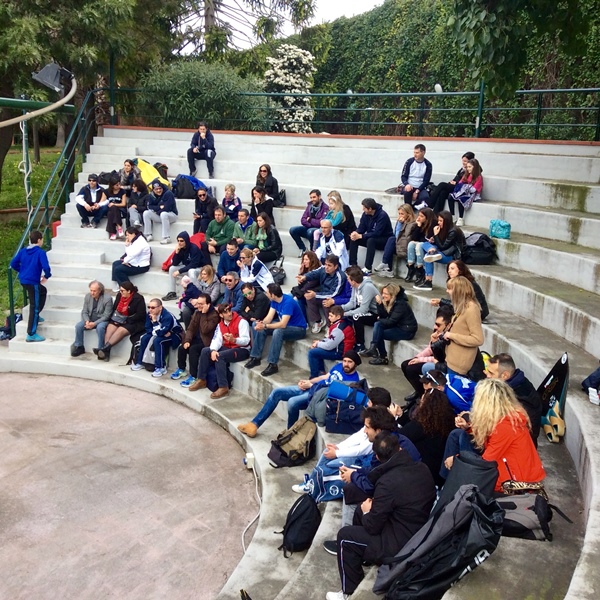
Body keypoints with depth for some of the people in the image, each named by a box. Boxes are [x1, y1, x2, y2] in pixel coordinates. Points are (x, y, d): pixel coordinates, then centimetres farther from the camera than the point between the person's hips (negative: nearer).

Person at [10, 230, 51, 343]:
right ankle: (31, 334, -2)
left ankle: (36, 316, 34)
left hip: (23, 280, 8)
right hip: (32, 282, -8)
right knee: (34, 307, -3)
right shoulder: (41, 252, -13)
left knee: (43, 291, 33)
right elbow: (46, 267, -23)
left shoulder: (23, 251, 8)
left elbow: (13, 264, 8)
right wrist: (47, 276, -4)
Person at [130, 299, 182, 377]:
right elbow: (148, 329, -5)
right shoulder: (150, 314, -13)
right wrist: (155, 332, -20)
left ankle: (161, 368, -24)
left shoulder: (167, 316, -33)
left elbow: (160, 332, -36)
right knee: (145, 338, -10)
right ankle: (140, 362, 4)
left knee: (157, 341, -31)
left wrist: (154, 321, -35)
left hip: (174, 335, -7)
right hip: (163, 333, 7)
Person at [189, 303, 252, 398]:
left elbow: (246, 340, -22)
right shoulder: (220, 324, 8)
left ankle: (223, 387, -28)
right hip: (228, 347, 7)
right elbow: (217, 339, -4)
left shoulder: (241, 322, -13)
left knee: (220, 356, -31)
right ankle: (202, 380, 2)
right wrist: (213, 350, -24)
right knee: (205, 351, -7)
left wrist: (233, 340, -40)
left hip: (242, 349, -7)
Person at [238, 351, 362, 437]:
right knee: (277, 392, -4)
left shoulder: (353, 379, -11)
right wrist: (308, 381, 8)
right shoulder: (338, 366, 15)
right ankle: (254, 424, -3)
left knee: (292, 402, -34)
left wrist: (311, 385, -12)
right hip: (308, 388, 9)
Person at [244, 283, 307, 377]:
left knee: (278, 332, -39)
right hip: (283, 323, 9)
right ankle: (255, 357, 0)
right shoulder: (274, 300, -2)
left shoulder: (288, 302, -28)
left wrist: (265, 326, -34)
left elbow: (283, 324, -33)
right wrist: (261, 323, -26)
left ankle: (273, 364, -31)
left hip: (298, 329, -9)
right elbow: (269, 317, -5)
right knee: (257, 326, -2)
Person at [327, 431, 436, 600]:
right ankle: (361, 558, 38)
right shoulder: (422, 469, -5)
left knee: (345, 536, 7)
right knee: (360, 512, 19)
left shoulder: (388, 482, -26)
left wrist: (367, 511, 6)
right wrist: (375, 504, 12)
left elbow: (372, 527, -15)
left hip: (403, 547, -8)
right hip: (422, 534, 8)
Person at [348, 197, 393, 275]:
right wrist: (355, 233, -23)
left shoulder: (382, 215, -24)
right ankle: (353, 265, -12)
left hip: (385, 240, -7)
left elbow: (376, 233, -30)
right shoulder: (365, 214, -3)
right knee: (353, 239, -12)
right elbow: (361, 228, 1)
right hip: (371, 237, 7)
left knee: (371, 240, -37)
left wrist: (360, 236, -31)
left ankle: (368, 268, -36)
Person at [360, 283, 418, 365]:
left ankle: (383, 358, -2)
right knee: (377, 324, -11)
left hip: (407, 331, -8)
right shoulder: (389, 301, 3)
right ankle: (373, 349, -12)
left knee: (378, 333, -15)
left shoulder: (400, 304, -22)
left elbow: (391, 321, -23)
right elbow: (383, 316, 1)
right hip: (398, 325, 8)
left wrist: (379, 320, -5)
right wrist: (379, 303, -13)